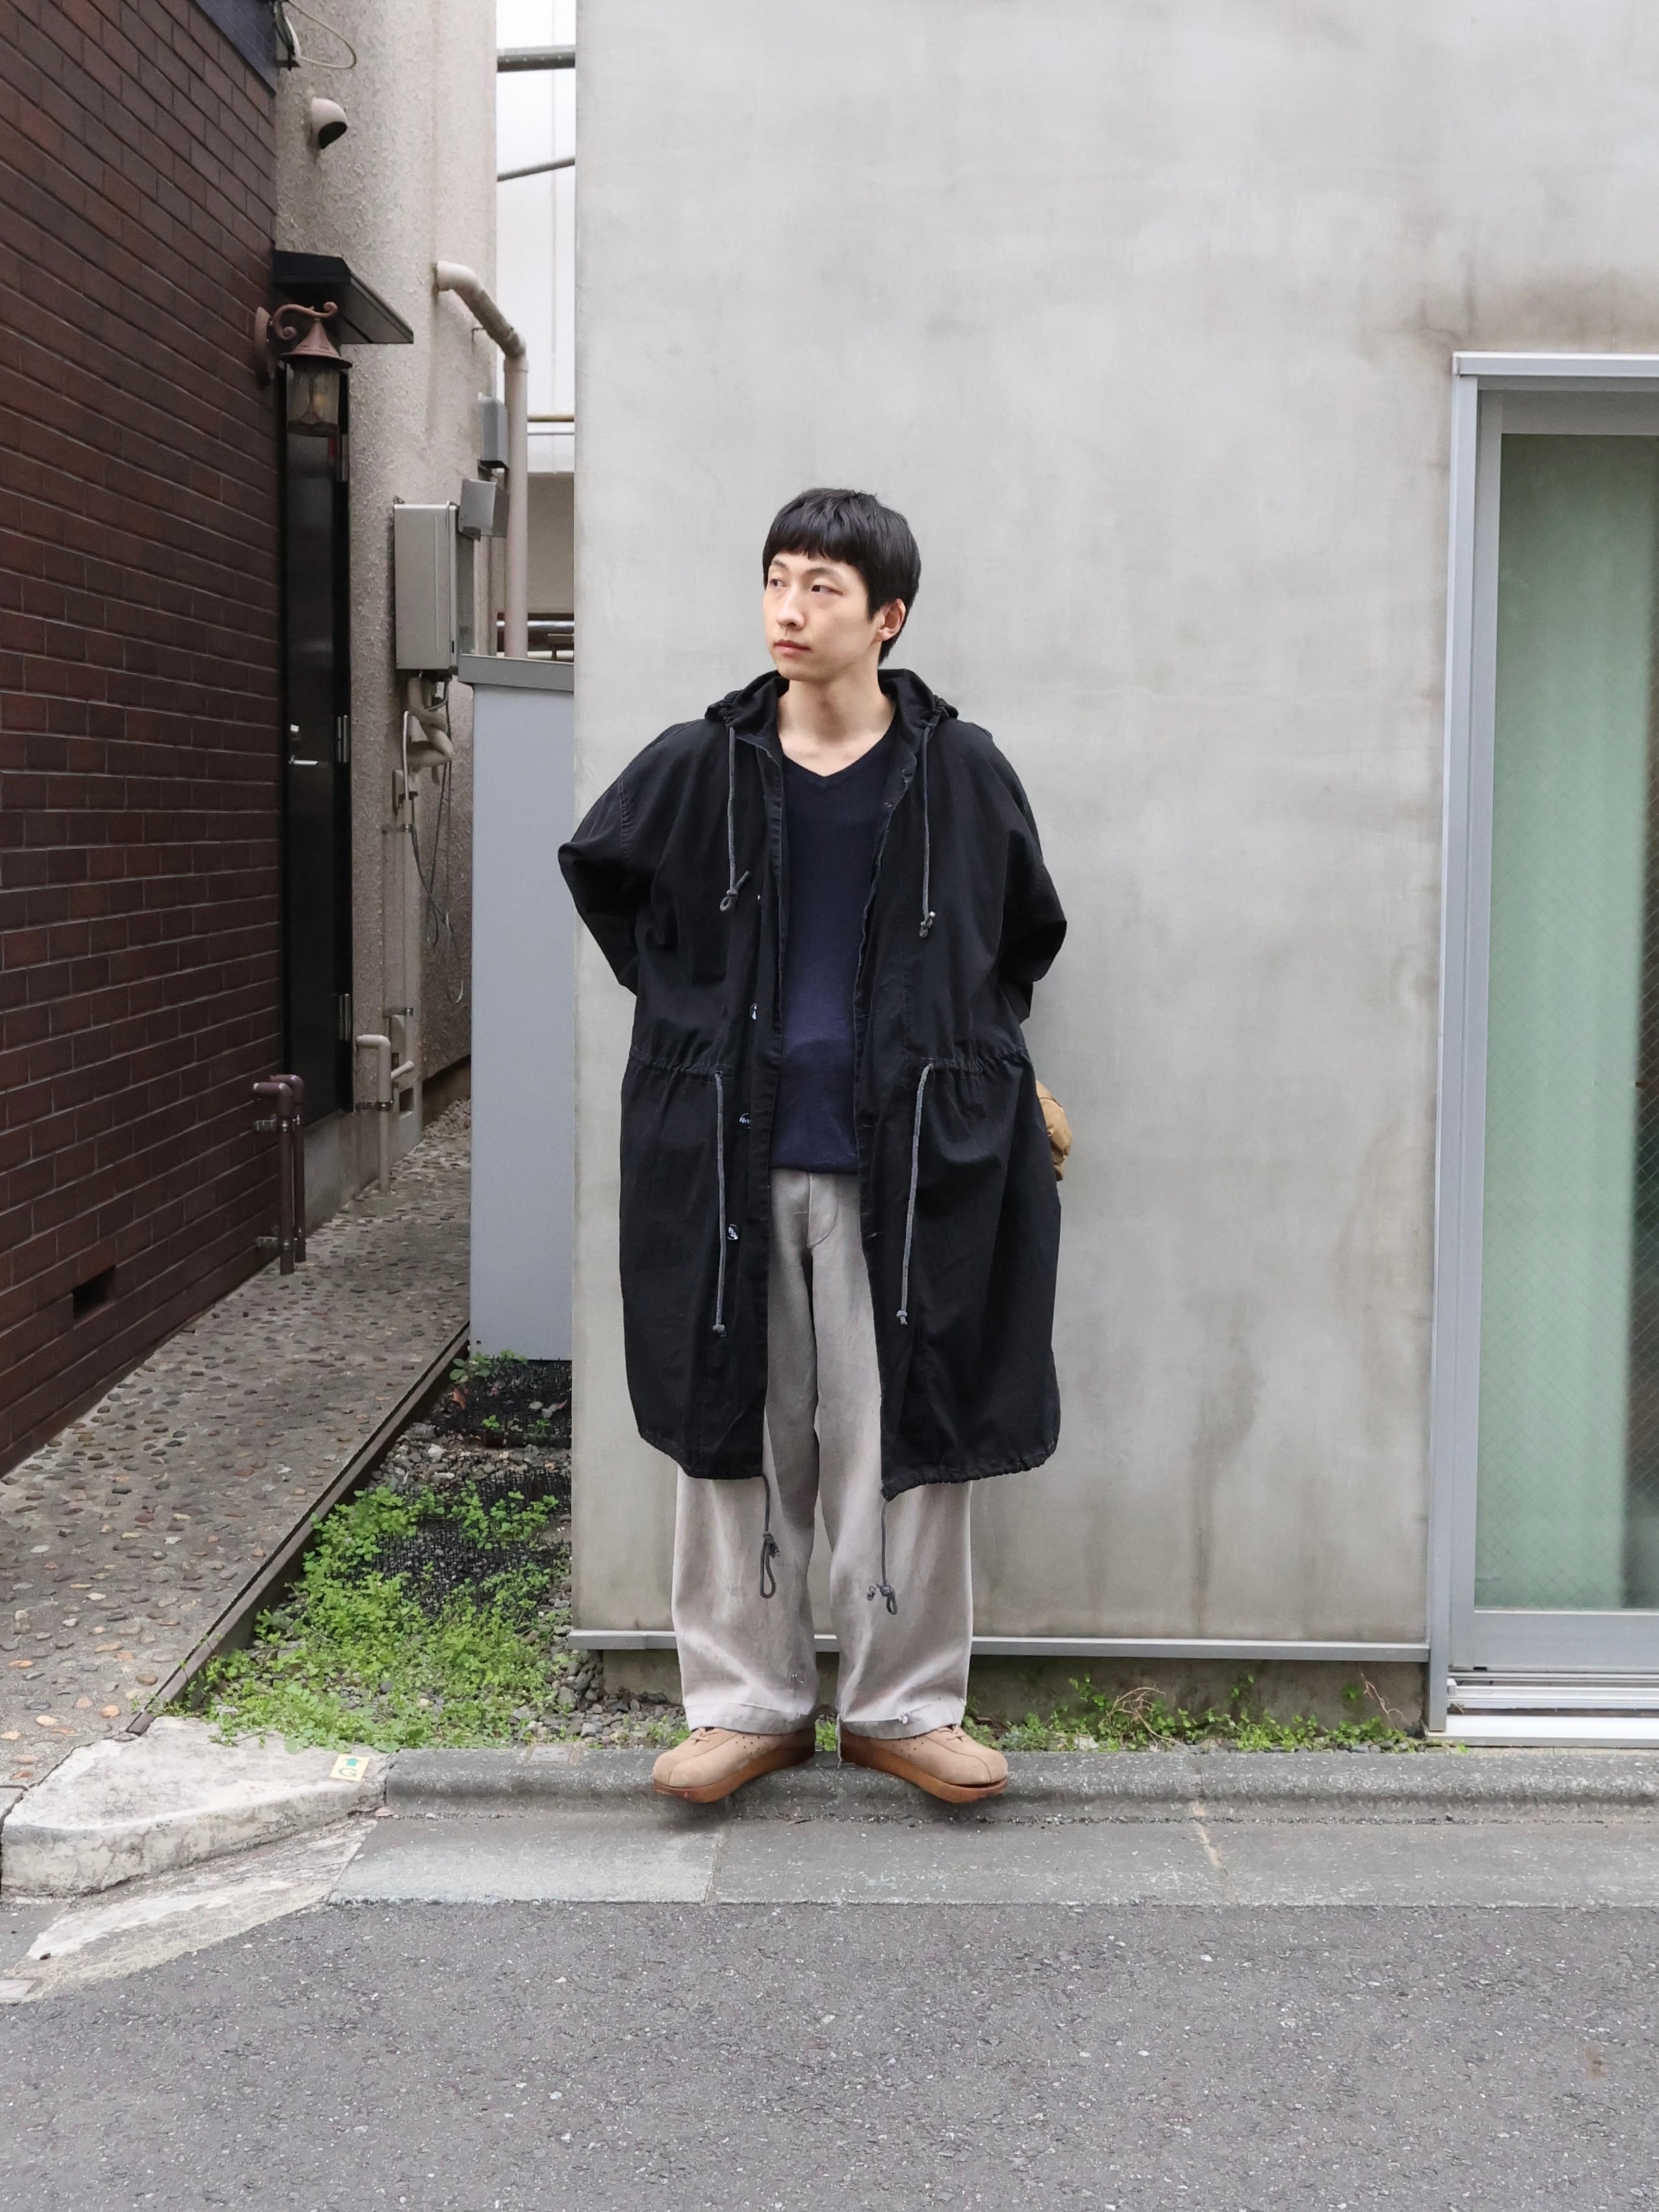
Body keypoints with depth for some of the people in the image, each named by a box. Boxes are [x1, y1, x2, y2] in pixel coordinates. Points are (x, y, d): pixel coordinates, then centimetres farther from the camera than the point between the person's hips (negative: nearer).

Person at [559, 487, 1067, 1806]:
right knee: (736, 1432, 7)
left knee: (904, 1438, 3)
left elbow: (1029, 935, 15)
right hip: (730, 1155, 1)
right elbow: (600, 874, 19)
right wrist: (687, 1008, 12)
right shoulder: (700, 768, 1)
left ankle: (905, 1705, 18)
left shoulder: (961, 773, -1)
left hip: (902, 1157, -1)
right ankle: (749, 1702, 20)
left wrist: (958, 1046, 10)